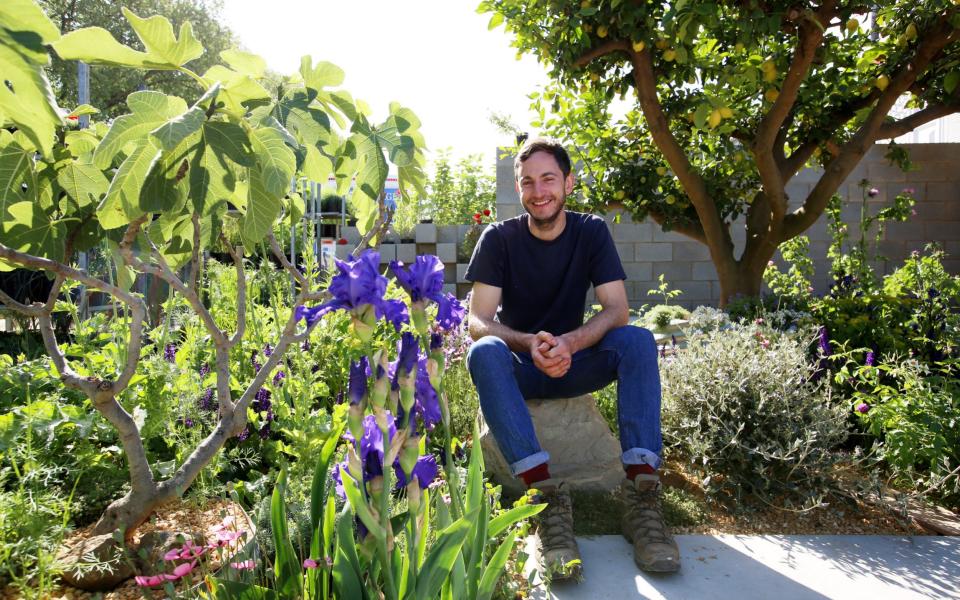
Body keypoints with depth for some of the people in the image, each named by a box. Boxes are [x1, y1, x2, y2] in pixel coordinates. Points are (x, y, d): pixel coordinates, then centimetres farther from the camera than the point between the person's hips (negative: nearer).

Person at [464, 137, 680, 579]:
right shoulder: (499, 239, -6)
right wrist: (531, 344, -34)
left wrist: (570, 342, -31)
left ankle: (640, 494, -34)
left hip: (573, 364, 2)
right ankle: (548, 498, -42)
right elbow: (477, 321, -14)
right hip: (517, 368, -1)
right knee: (484, 353, -34)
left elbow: (617, 309, -11)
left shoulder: (592, 232, -2)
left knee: (638, 341, -26)